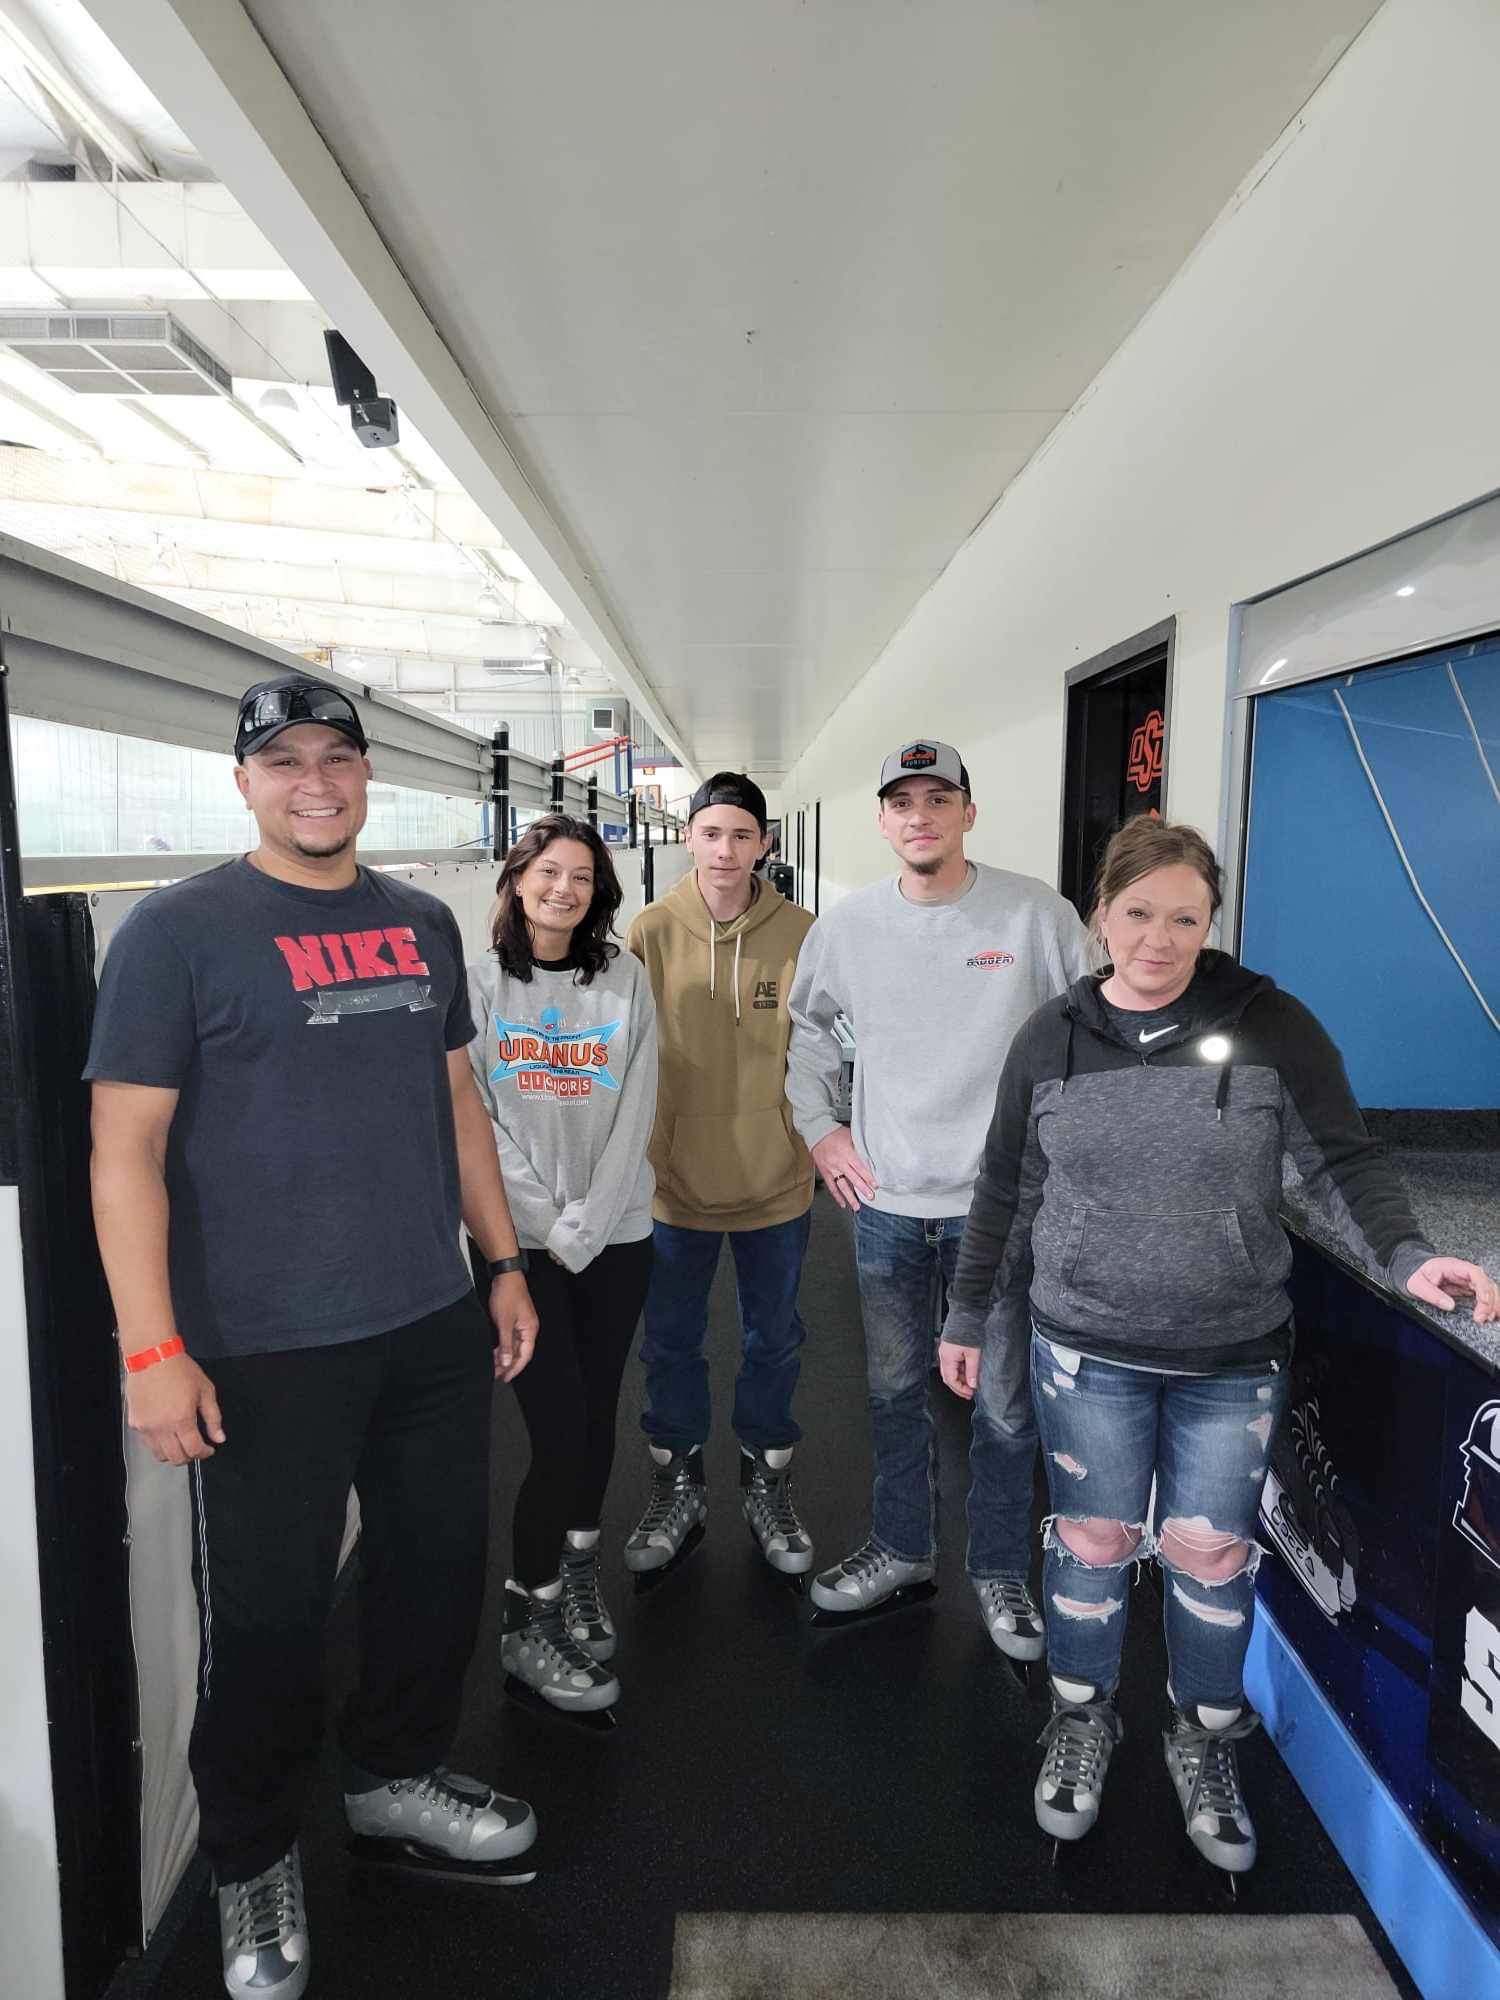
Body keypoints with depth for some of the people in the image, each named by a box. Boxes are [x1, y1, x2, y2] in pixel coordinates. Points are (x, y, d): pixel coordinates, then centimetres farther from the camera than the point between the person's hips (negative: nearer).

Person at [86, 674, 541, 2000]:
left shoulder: (422, 924, 8)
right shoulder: (178, 932, -8)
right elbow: (125, 1150, -10)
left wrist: (504, 1264, 12)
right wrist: (152, 1350, -14)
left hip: (434, 1328, 5)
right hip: (263, 1349, -5)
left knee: (441, 1565, 18)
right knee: (270, 1607, 10)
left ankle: (397, 1778, 45)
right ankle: (253, 1865, 38)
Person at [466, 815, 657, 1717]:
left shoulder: (626, 980, 3)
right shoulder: (481, 983, -1)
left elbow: (636, 1115, -2)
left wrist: (586, 1225, -10)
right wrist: (546, 1222, -12)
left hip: (616, 1236, 2)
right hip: (522, 1239, -2)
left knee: (597, 1413, 12)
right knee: (559, 1427, -4)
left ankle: (580, 1570, 38)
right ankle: (529, 1621, 17)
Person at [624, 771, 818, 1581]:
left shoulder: (798, 932, -8)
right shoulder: (651, 932, -8)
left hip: (776, 1179, 0)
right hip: (674, 1178, 0)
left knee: (773, 1340, 17)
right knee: (671, 1342, 15)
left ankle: (766, 1479, 39)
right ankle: (678, 1487, 37)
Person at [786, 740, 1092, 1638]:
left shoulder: (1037, 914, -9)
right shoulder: (847, 925, 0)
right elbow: (807, 1028, 15)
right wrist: (818, 1127, 9)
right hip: (885, 1202, 3)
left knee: (1005, 1405, 10)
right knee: (895, 1390, 17)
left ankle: (1002, 1573, 32)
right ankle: (903, 1550, 39)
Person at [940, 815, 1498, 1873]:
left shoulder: (1271, 1027, -7)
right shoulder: (1052, 1038, -2)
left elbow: (1346, 1160, -3)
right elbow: (1007, 1191, 5)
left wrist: (1406, 1254, -22)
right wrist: (968, 1314, 10)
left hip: (1233, 1359, 0)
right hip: (1087, 1351, 1)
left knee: (1212, 1554, 12)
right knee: (1092, 1540, 13)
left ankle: (1206, 1737, 38)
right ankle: (1084, 1718, 38)